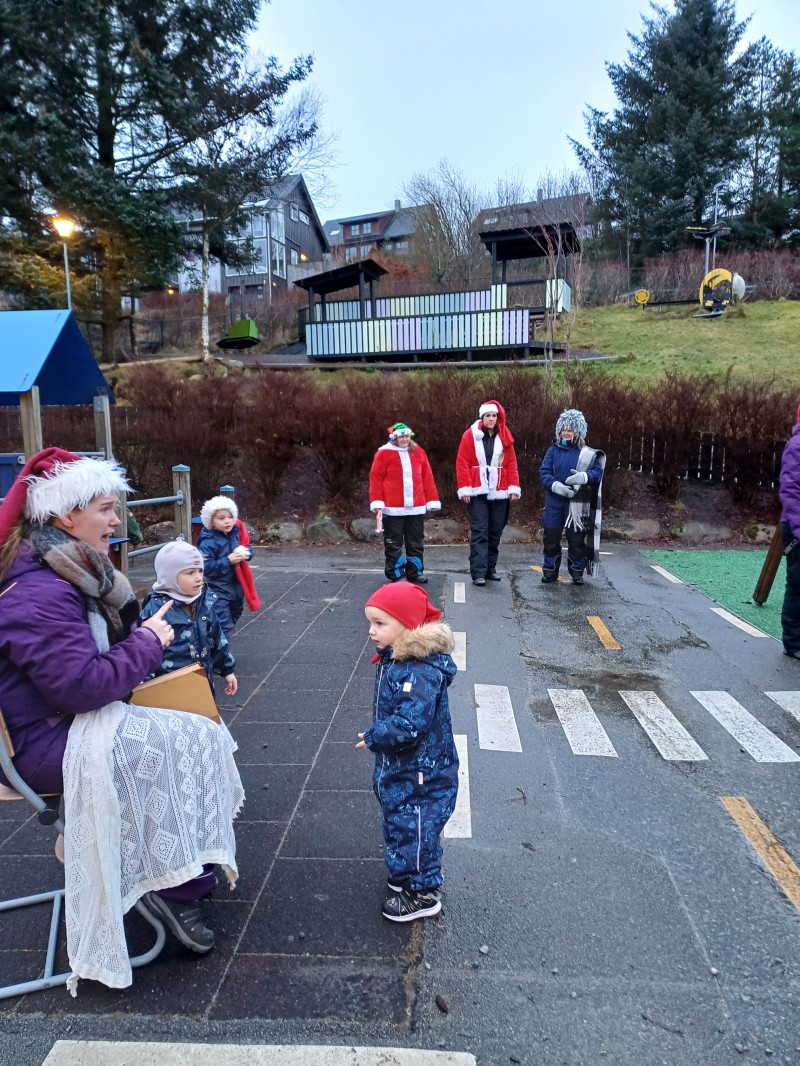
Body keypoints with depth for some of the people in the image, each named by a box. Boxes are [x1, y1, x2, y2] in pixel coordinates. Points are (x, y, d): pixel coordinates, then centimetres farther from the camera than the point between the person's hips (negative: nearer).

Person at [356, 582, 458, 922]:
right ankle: (406, 874, 47)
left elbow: (409, 725, -35)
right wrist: (377, 736, 8)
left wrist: (373, 737, -21)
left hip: (419, 774, -9)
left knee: (413, 829, 8)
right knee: (398, 824, 25)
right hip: (398, 769, 10)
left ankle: (421, 893, 29)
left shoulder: (419, 670, -31)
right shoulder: (393, 658, 0)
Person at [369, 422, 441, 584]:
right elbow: (375, 478, -2)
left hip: (416, 507, 4)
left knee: (416, 543, 9)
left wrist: (432, 501, 7)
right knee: (393, 544, 3)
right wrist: (377, 503, -9)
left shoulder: (418, 452, 9)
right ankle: (396, 575, 12)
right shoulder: (384, 453, -2)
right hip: (393, 509, -3)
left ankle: (415, 573, 19)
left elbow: (427, 477, 10)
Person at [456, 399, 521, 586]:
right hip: (478, 493, -4)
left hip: (499, 493, 4)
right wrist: (465, 489, -11)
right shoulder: (470, 435, -1)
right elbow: (462, 463, -5)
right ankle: (478, 572, -8)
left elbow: (512, 464, 7)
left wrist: (514, 487, -1)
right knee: (479, 532, -7)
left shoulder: (505, 437, 9)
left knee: (495, 532, 9)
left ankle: (490, 568, 20)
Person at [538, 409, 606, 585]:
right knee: (551, 537, 7)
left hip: (577, 503, -2)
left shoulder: (587, 453, -1)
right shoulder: (553, 449, 4)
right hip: (554, 502, 2)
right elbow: (544, 471, -2)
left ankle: (577, 572, 20)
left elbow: (598, 472, -7)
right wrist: (555, 484, -20)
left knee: (576, 539, 6)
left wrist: (584, 476, -28)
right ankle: (550, 571, 20)